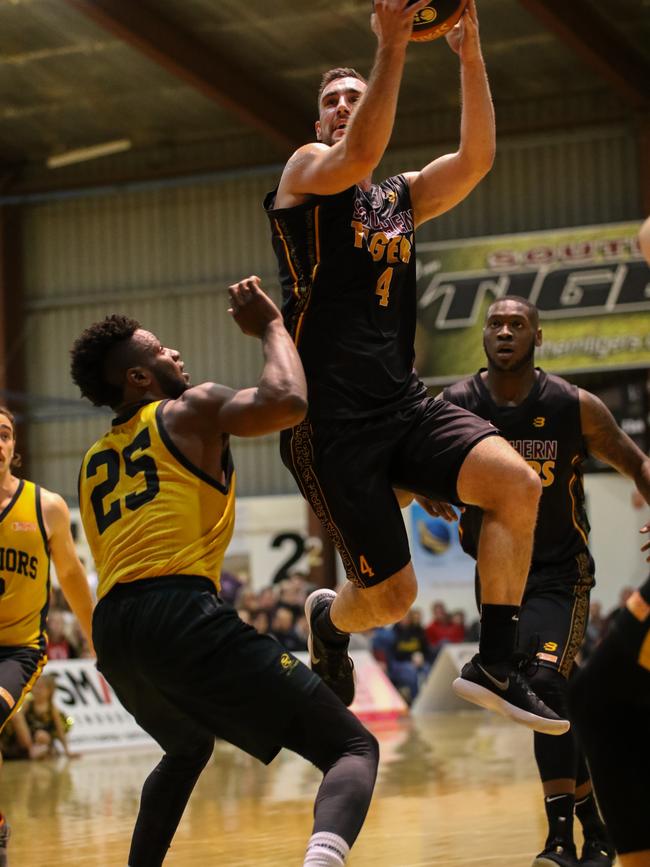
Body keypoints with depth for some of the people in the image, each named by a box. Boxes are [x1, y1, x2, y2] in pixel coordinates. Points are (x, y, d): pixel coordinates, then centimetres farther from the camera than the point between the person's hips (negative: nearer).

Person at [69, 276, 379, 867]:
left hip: (111, 627, 7)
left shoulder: (92, 463, 28)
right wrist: (270, 325, 7)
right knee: (353, 748, -8)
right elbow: (287, 401, -8)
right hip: (180, 612, -7)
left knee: (188, 750, 40)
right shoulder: (192, 409, 8)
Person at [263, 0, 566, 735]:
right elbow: (358, 157, -20)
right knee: (389, 597, -6)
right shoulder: (306, 171, 3)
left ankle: (495, 666, -11)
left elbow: (476, 158, 1)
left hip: (403, 406, 6)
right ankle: (328, 618, 32)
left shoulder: (404, 198, 19)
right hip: (330, 421, -5)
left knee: (517, 483, -20)